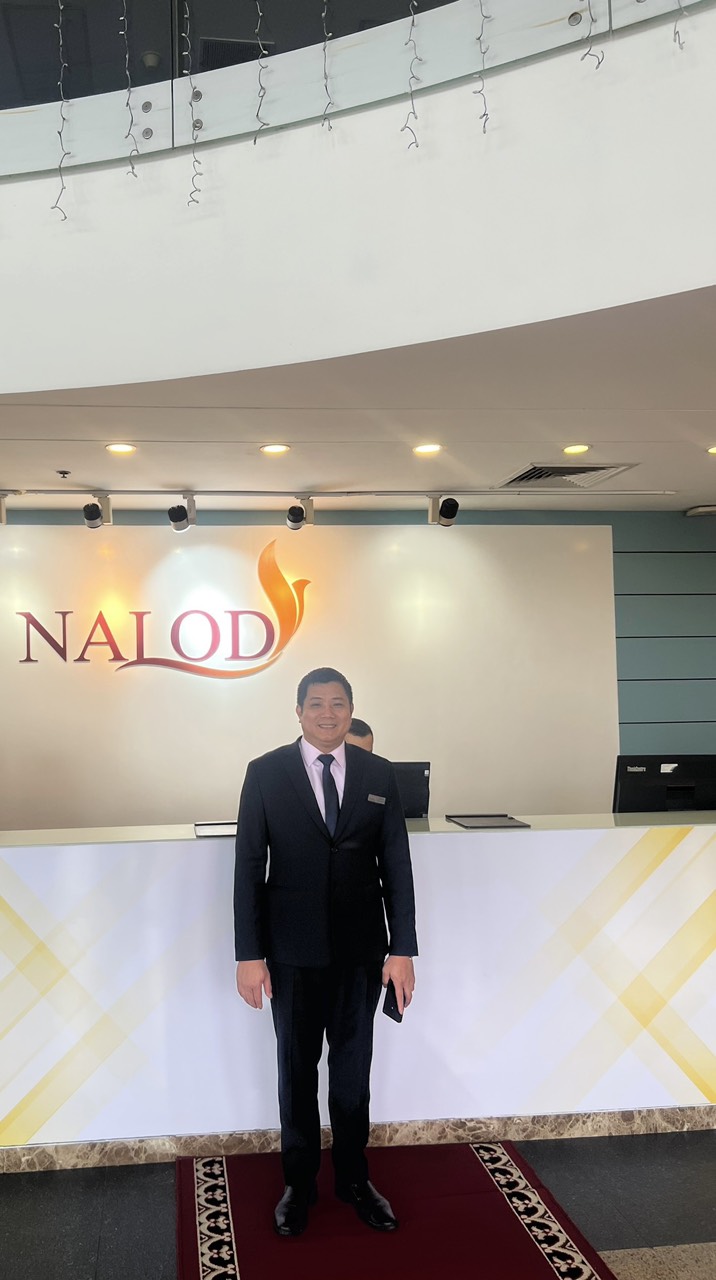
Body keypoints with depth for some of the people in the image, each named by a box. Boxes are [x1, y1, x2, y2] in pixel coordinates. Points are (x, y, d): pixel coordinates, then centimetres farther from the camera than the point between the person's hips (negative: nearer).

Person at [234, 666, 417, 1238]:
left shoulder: (378, 774, 0)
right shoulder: (266, 773, -5)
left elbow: (397, 865, 1)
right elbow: (248, 868, -4)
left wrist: (402, 950, -3)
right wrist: (249, 955, -7)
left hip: (361, 949, 1)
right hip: (293, 949, -1)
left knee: (354, 1068, 13)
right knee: (297, 1069, 13)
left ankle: (354, 1178, 32)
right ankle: (299, 1184, 30)